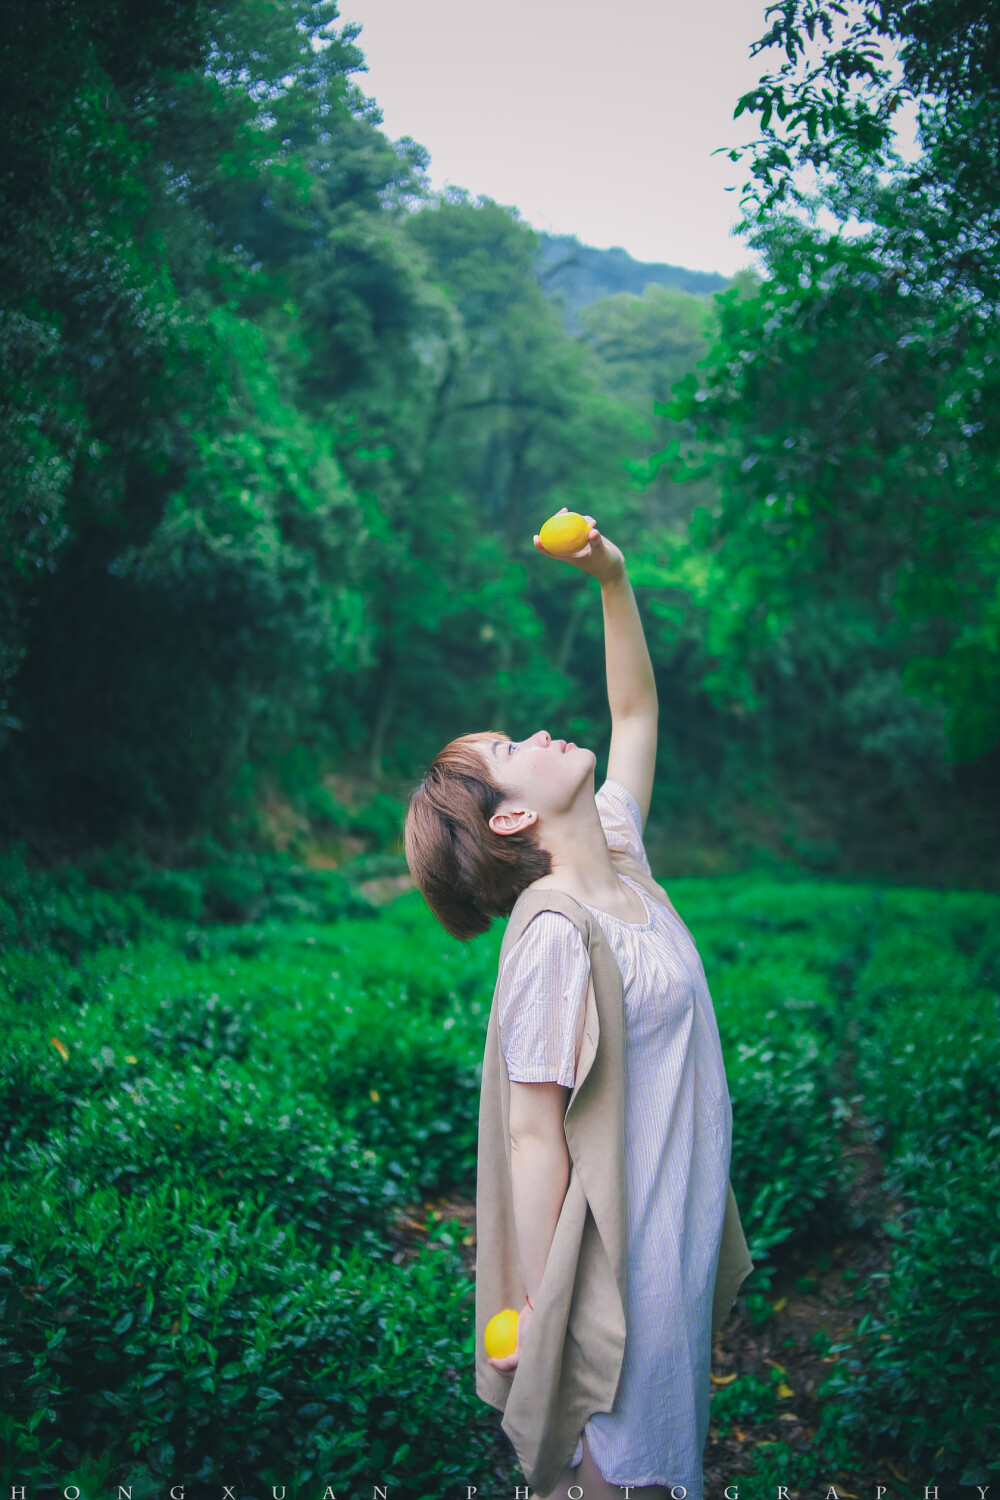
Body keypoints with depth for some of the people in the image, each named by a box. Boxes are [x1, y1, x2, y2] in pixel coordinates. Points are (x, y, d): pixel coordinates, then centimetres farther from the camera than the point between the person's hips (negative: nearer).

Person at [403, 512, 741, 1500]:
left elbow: (635, 709, 10)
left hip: (679, 1222, 8)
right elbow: (535, 1134, -22)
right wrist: (538, 1310, -18)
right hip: (623, 1247, -8)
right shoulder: (552, 941, -24)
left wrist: (614, 579, 0)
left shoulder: (616, 855, 0)